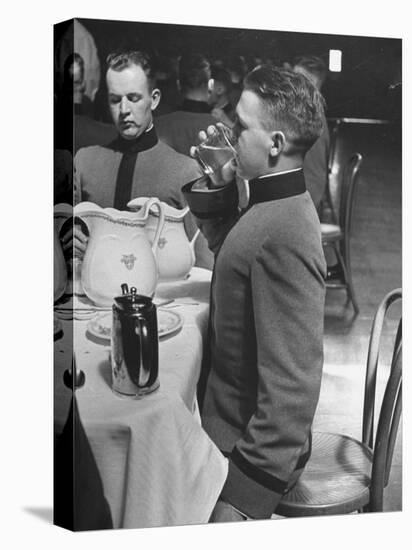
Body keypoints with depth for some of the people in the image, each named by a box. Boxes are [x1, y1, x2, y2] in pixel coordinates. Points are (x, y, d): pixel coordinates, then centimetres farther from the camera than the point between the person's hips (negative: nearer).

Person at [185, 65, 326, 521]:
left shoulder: (284, 237, -29)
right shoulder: (272, 205, 1)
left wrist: (242, 497, -27)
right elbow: (225, 245, 23)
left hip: (250, 444, -9)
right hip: (228, 421, 9)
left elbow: (292, 388, -31)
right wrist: (210, 184, 5)